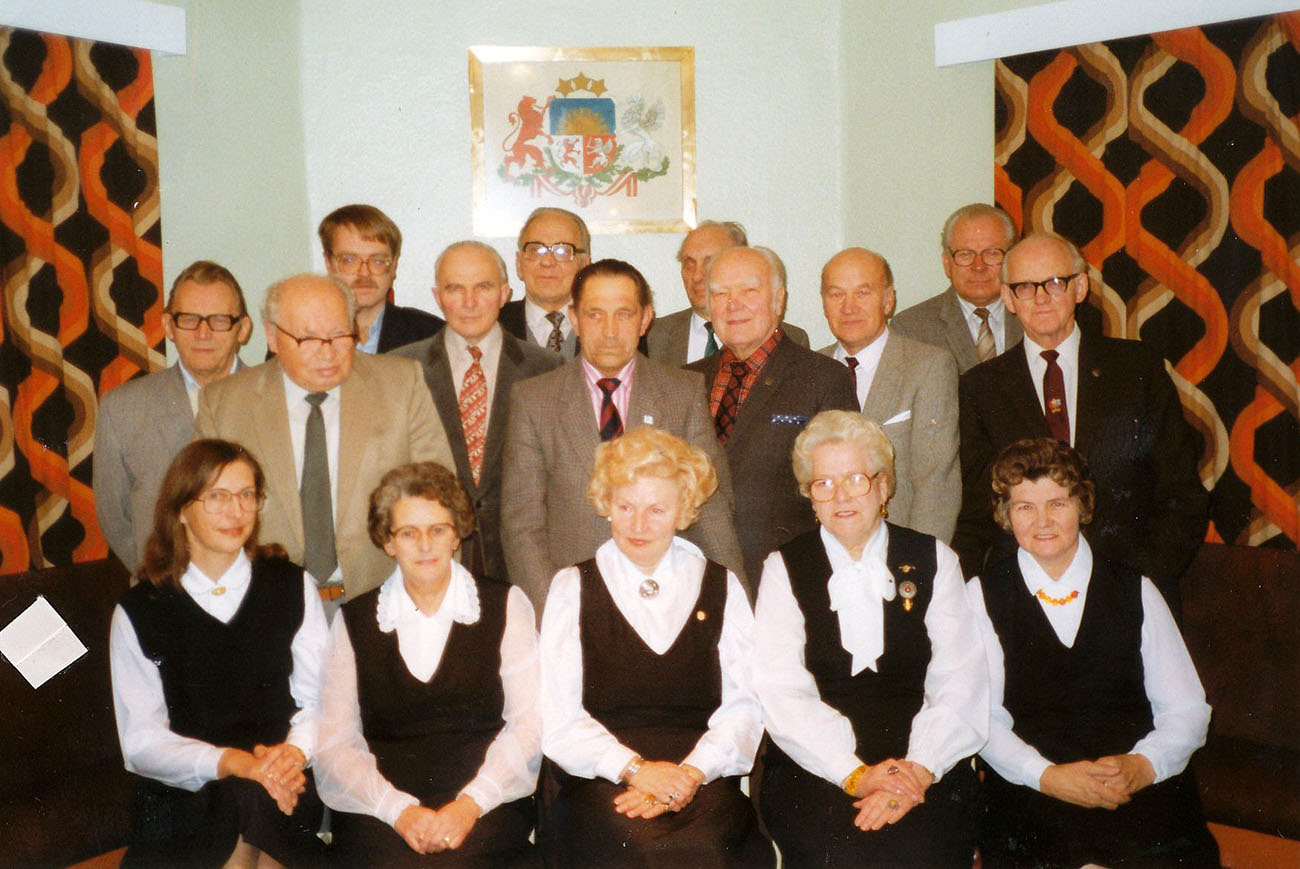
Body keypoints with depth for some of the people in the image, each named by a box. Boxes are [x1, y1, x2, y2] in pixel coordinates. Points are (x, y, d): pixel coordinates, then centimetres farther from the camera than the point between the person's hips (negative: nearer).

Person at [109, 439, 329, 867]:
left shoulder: (292, 587, 12)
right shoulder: (137, 612, 6)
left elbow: (319, 697, 7)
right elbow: (141, 740, 1)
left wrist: (296, 749, -15)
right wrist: (226, 762, -16)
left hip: (280, 793, 1)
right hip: (178, 796, -1)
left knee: (256, 798, -32)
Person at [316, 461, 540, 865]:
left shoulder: (506, 606, 9)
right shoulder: (353, 622, 12)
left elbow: (529, 724, 2)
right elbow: (334, 743, 4)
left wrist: (471, 803, -12)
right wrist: (399, 811, -12)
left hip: (484, 810, -1)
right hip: (379, 811, 1)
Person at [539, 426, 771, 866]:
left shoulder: (721, 587, 16)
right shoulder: (572, 589, 12)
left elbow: (745, 706, 5)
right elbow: (558, 720, 1)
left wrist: (690, 773, -12)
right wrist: (635, 768, -13)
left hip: (704, 778, 1)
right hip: (599, 785, -1)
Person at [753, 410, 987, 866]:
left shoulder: (933, 560, 13)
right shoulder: (784, 568, 10)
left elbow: (961, 683, 3)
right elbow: (781, 692, -3)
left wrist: (919, 768, -15)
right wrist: (854, 773, -17)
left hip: (926, 767, 1)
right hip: (814, 769, 0)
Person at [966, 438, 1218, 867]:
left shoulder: (1136, 592, 15)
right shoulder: (982, 597, 8)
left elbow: (1187, 710, 10)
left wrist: (1143, 764, -10)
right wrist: (1046, 776, -15)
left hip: (1141, 790, 2)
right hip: (1032, 796, -2)